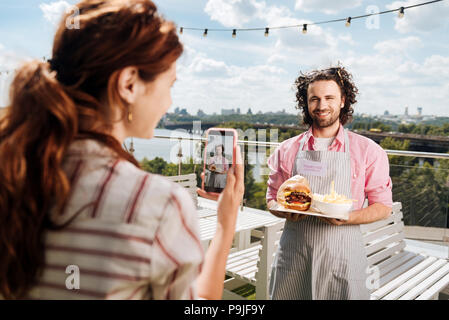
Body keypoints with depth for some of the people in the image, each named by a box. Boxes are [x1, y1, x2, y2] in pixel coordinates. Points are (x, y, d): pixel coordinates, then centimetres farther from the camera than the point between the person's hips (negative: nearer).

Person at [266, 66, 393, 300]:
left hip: (341, 254, -1)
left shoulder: (368, 151, 0)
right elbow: (272, 199, 12)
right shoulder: (287, 150, 5)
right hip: (293, 252, 2)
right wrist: (287, 212, -10)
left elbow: (383, 206, 2)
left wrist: (347, 217, -16)